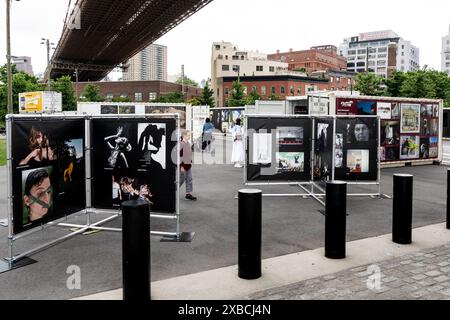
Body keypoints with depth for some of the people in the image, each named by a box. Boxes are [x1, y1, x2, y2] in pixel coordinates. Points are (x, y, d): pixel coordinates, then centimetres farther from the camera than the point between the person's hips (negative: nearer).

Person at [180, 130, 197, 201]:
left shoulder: (189, 143, 9)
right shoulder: (181, 144, -16)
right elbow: (180, 155, -18)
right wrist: (181, 166, -19)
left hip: (188, 164, 8)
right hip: (183, 165, -8)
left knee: (189, 179, 7)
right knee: (182, 179, 2)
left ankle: (188, 194, 12)